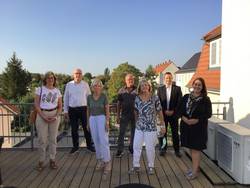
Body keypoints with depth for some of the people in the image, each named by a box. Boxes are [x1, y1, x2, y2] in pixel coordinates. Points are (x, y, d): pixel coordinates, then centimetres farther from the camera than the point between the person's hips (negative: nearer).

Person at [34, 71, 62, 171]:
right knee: (42, 139, 0)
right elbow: (36, 104, -4)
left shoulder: (57, 91, 7)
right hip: (41, 115, -2)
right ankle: (41, 161, 13)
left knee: (53, 138, 6)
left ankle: (52, 160, 17)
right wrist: (43, 116, -13)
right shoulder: (40, 89, 1)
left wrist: (56, 116, -8)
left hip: (54, 115, 2)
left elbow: (60, 106, 8)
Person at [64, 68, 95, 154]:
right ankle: (75, 146, 23)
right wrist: (65, 111, 6)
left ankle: (89, 145, 18)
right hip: (72, 109, 1)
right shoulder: (69, 85, 5)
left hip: (83, 108, -1)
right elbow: (66, 98, 9)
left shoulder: (85, 84, 3)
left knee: (86, 127, 4)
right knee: (74, 129, 9)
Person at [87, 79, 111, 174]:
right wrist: (88, 122, 11)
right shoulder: (89, 97, 6)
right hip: (92, 119, 4)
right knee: (96, 141, 8)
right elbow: (88, 110, 12)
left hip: (102, 118, -4)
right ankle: (100, 160, 20)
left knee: (104, 140, -8)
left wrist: (107, 122, -11)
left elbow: (107, 110, -4)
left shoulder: (104, 96, -3)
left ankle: (107, 162, -1)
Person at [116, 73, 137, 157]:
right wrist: (118, 116, 1)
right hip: (124, 115, 0)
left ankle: (132, 148, 29)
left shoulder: (137, 90, -1)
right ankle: (120, 150, 9)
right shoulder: (121, 91, 1)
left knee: (133, 132, 13)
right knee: (121, 133, 0)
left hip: (135, 115, 0)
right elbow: (119, 104, 4)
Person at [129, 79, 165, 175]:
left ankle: (151, 166, 25)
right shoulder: (137, 98, 1)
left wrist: (163, 125, -3)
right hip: (139, 127, 3)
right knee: (136, 146, 8)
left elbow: (159, 112, -4)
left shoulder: (155, 98, -7)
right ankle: (136, 166, 23)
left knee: (150, 148, 6)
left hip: (151, 127, -3)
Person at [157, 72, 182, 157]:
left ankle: (177, 150, 17)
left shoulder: (177, 89, 3)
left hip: (173, 114, 0)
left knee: (175, 133, 6)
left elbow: (179, 102, -2)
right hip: (163, 114, 1)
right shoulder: (160, 89, 4)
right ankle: (163, 149, 19)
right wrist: (164, 111, -10)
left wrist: (173, 111, -10)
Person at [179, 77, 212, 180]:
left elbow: (208, 114, -9)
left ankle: (195, 171, 12)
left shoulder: (205, 99, -6)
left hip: (199, 127, -4)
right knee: (191, 147, 15)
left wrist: (196, 120, -19)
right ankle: (195, 166, 32)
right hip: (186, 126, 4)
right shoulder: (186, 97, 5)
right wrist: (184, 118, -13)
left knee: (196, 148, 1)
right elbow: (180, 109, 6)